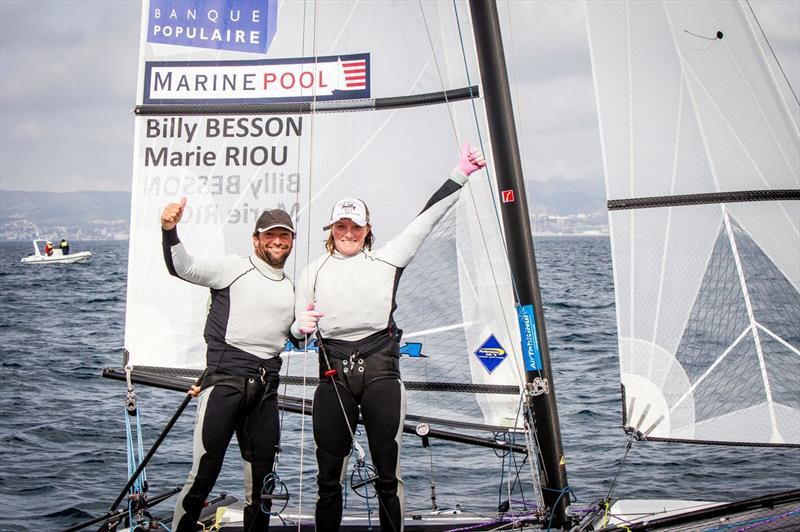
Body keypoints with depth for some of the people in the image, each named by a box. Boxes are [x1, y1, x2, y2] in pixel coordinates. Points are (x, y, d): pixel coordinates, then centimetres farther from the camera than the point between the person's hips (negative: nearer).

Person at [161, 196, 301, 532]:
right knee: (204, 473, -9)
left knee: (261, 478, 10)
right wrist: (169, 230, -29)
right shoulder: (233, 269, 1)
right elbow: (182, 267, -13)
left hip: (266, 389, 6)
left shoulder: (291, 289, 20)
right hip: (224, 384, -6)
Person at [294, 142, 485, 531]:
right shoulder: (313, 273, 15)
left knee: (388, 474, 0)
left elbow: (426, 219, 8)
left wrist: (461, 174, 3)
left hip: (380, 371, -1)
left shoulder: (386, 260, 12)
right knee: (329, 477, 4)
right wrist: (302, 326, -9)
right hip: (333, 375, 1)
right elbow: (298, 331, 15)